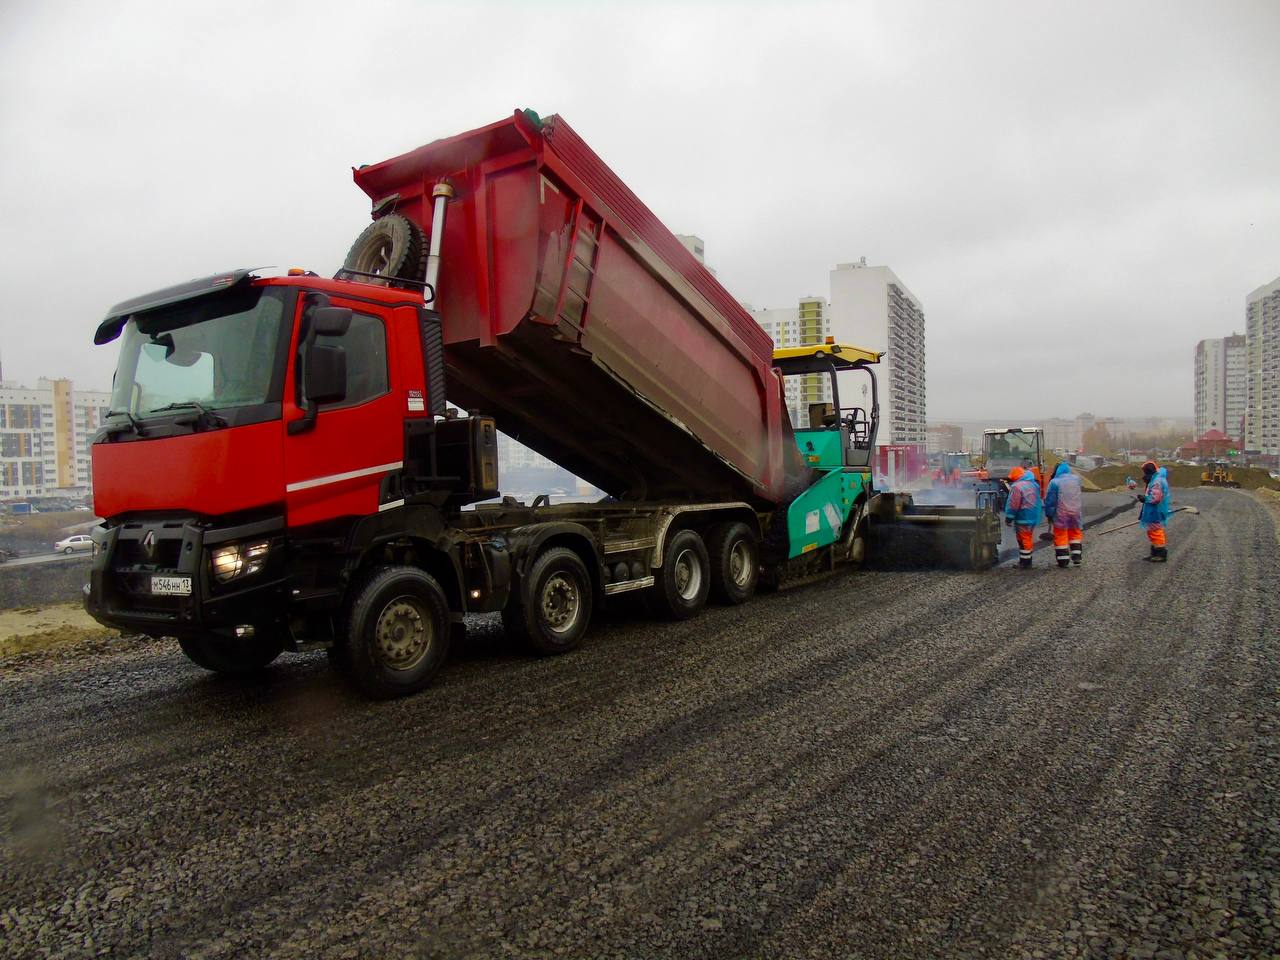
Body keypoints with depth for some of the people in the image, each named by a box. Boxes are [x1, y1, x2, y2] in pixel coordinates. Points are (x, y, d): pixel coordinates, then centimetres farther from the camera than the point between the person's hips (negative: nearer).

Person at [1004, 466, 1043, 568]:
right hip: (1034, 517, 9)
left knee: (1023, 539, -2)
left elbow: (1013, 505, -18)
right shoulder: (1034, 484, 12)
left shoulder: (1017, 486, -17)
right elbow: (1037, 501, 18)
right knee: (1029, 538, 16)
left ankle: (1024, 561, 1)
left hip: (1023, 518, -9)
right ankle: (1027, 560, 25)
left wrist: (1008, 518, -10)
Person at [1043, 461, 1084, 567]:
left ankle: (1063, 561, 6)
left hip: (1061, 514, -4)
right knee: (1075, 534, 19)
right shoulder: (1077, 479, 3)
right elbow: (1080, 497, 15)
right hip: (1076, 512, 4)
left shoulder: (1054, 482, -12)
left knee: (1061, 536, 4)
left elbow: (1050, 501, -9)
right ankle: (1077, 558, 16)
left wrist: (1049, 514, -1)